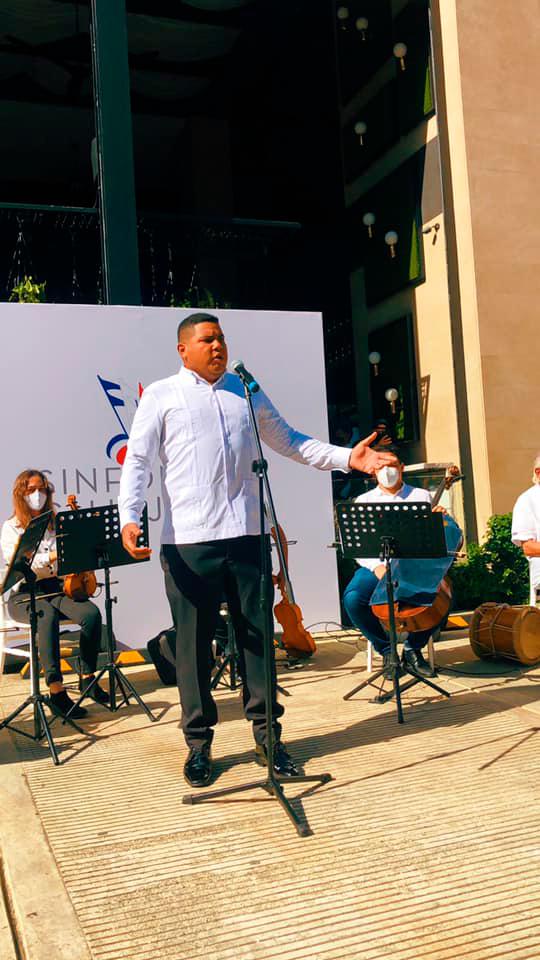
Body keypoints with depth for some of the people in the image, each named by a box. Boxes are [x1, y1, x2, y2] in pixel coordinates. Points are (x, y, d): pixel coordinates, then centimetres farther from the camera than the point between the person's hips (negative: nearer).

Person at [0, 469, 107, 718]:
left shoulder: (57, 524, 17)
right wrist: (52, 556, -26)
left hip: (57, 588, 4)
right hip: (24, 595, -4)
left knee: (92, 613, -27)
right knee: (48, 615, -38)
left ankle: (87, 678, -12)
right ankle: (56, 691, -38)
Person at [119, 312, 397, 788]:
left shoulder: (246, 391, 17)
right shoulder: (161, 396, 5)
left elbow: (287, 440, 21)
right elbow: (137, 460, 0)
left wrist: (347, 457, 10)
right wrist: (129, 517, -16)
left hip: (246, 533, 3)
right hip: (188, 539, -3)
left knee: (257, 633, 7)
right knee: (194, 640, 3)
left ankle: (267, 735, 20)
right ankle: (199, 742, 18)